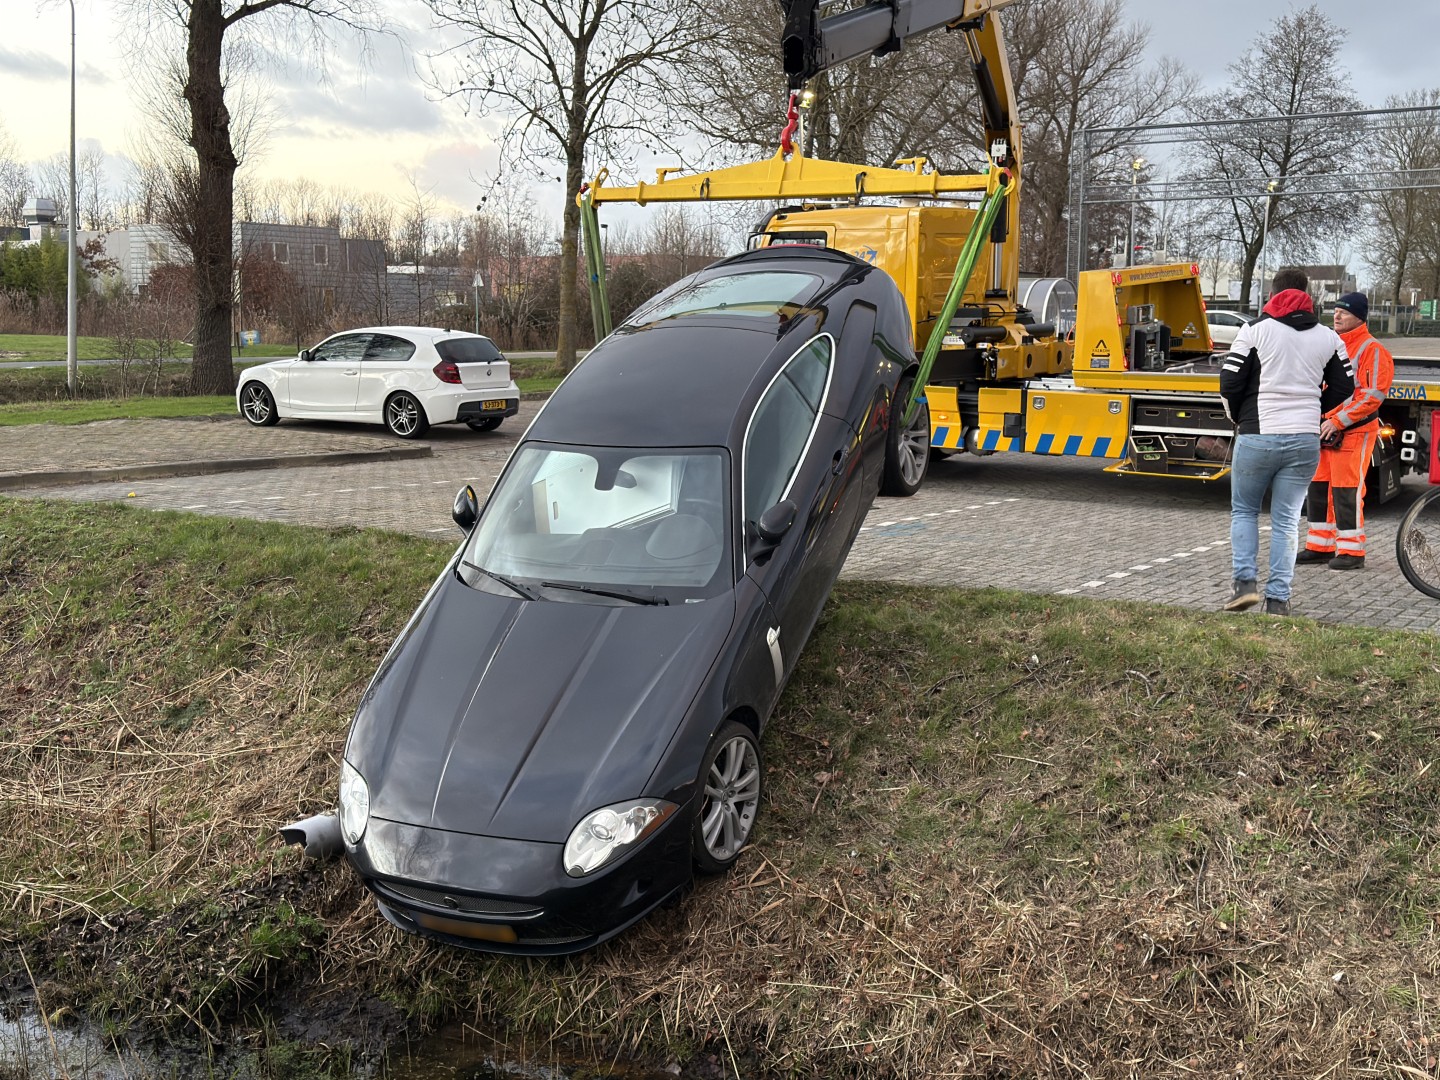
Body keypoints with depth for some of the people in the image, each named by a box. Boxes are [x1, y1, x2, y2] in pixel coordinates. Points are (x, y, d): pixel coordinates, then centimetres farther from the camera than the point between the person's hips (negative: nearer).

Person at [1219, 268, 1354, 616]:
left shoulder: (1255, 330, -2)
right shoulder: (1328, 337, 9)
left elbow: (1229, 382, -6)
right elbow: (1343, 388, 11)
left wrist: (1237, 417, 12)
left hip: (1256, 436, -3)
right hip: (1305, 441, 3)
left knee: (1243, 511, 15)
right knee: (1286, 520, 9)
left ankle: (1244, 581, 2)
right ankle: (1278, 599, 7)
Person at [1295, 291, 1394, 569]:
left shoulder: (1372, 350, -10)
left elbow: (1373, 395, -17)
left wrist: (1338, 420, -20)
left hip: (1354, 432, -8)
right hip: (1325, 430, 8)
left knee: (1346, 491, -7)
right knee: (1317, 488, 10)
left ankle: (1352, 551, 1)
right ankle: (1321, 547, 19)